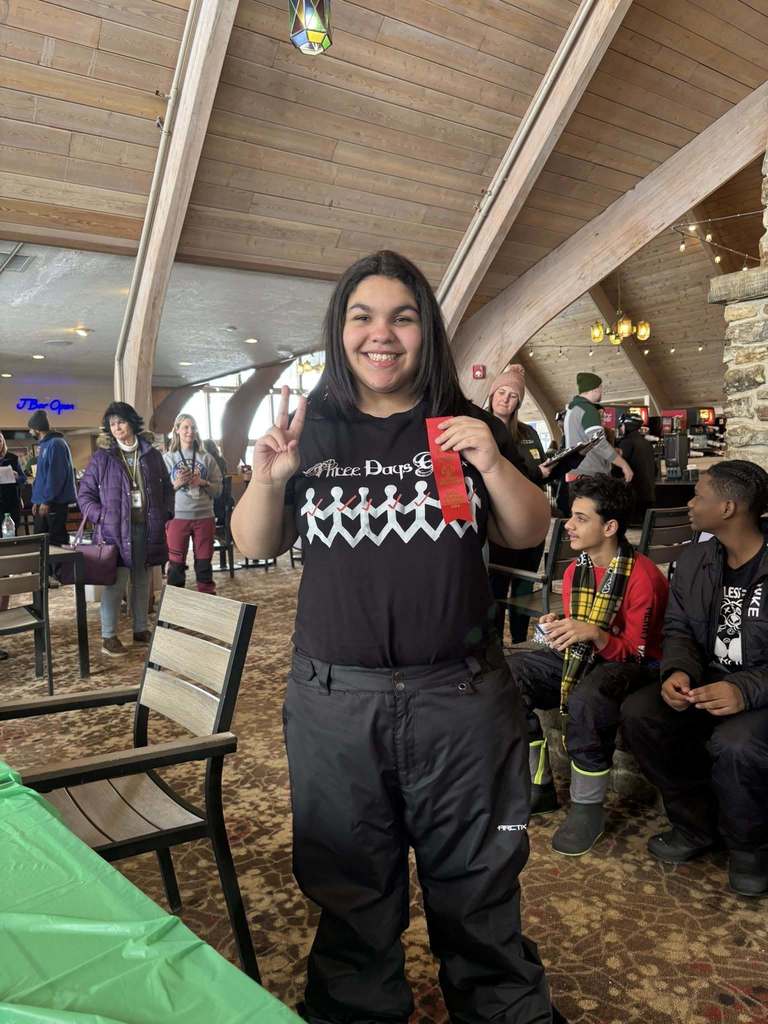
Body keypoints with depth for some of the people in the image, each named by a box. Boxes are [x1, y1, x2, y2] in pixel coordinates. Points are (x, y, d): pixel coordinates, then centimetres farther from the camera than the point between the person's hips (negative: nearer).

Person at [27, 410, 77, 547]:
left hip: (55, 503, -10)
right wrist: (36, 500, 18)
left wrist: (46, 500, -20)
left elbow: (56, 475, -20)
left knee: (57, 540, -6)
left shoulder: (56, 444, -13)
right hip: (43, 501, 10)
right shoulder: (43, 445, 17)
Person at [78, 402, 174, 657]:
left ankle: (141, 630, 23)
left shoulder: (151, 454, 8)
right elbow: (85, 494, 3)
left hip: (148, 527, 3)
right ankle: (108, 637, 5)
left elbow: (166, 488, 16)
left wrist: (165, 514, 5)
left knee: (142, 581, 12)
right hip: (116, 529, -3)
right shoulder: (102, 458, 0)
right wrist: (100, 516, -9)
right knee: (116, 582, -5)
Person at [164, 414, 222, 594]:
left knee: (204, 563, 8)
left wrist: (203, 483, -11)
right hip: (177, 517, -1)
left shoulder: (207, 458, 6)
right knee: (176, 564, 4)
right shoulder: (167, 458, 3)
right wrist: (177, 484, -16)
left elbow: (218, 489, 6)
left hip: (204, 517, 1)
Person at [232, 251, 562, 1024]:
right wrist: (267, 480, -15)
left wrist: (494, 464, -14)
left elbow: (529, 535, 5)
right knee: (349, 887, 19)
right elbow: (255, 546, 5)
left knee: (475, 881, 17)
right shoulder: (310, 429, 2)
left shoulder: (463, 427, 2)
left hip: (460, 696, 0)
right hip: (335, 698, 1)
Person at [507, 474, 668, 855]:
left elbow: (636, 653, -17)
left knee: (587, 699, -41)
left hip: (632, 667, -7)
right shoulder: (575, 570, 2)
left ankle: (588, 806, -16)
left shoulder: (642, 575, -19)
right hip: (581, 659, 7)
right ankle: (538, 784, -1)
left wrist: (595, 634, -35)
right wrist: (558, 630, -11)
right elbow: (577, 638, 12)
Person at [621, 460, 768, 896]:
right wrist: (679, 672, -15)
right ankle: (697, 826, 5)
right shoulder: (694, 560, 3)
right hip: (709, 682, 6)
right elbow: (679, 629, 6)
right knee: (638, 713, -17)